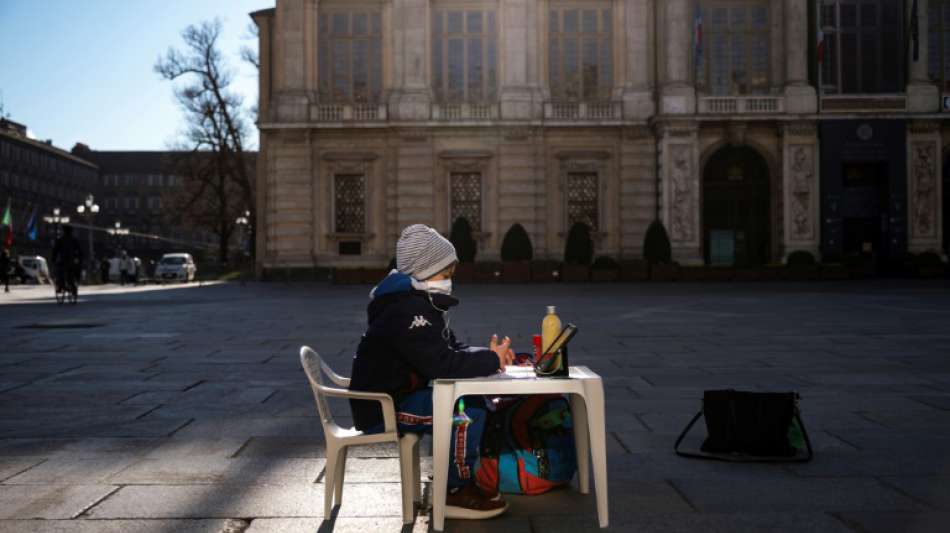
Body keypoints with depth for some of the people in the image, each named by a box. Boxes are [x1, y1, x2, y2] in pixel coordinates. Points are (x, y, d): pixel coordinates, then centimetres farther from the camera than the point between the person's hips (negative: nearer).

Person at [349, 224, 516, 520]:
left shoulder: (420, 302, 12)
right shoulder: (407, 310, -22)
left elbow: (451, 348, 14)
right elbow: (443, 364, -28)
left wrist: (489, 353, -5)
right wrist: (492, 359, -16)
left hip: (398, 396, 11)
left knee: (474, 399, 10)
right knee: (468, 412, -21)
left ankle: (462, 479, 14)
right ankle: (455, 492, -7)